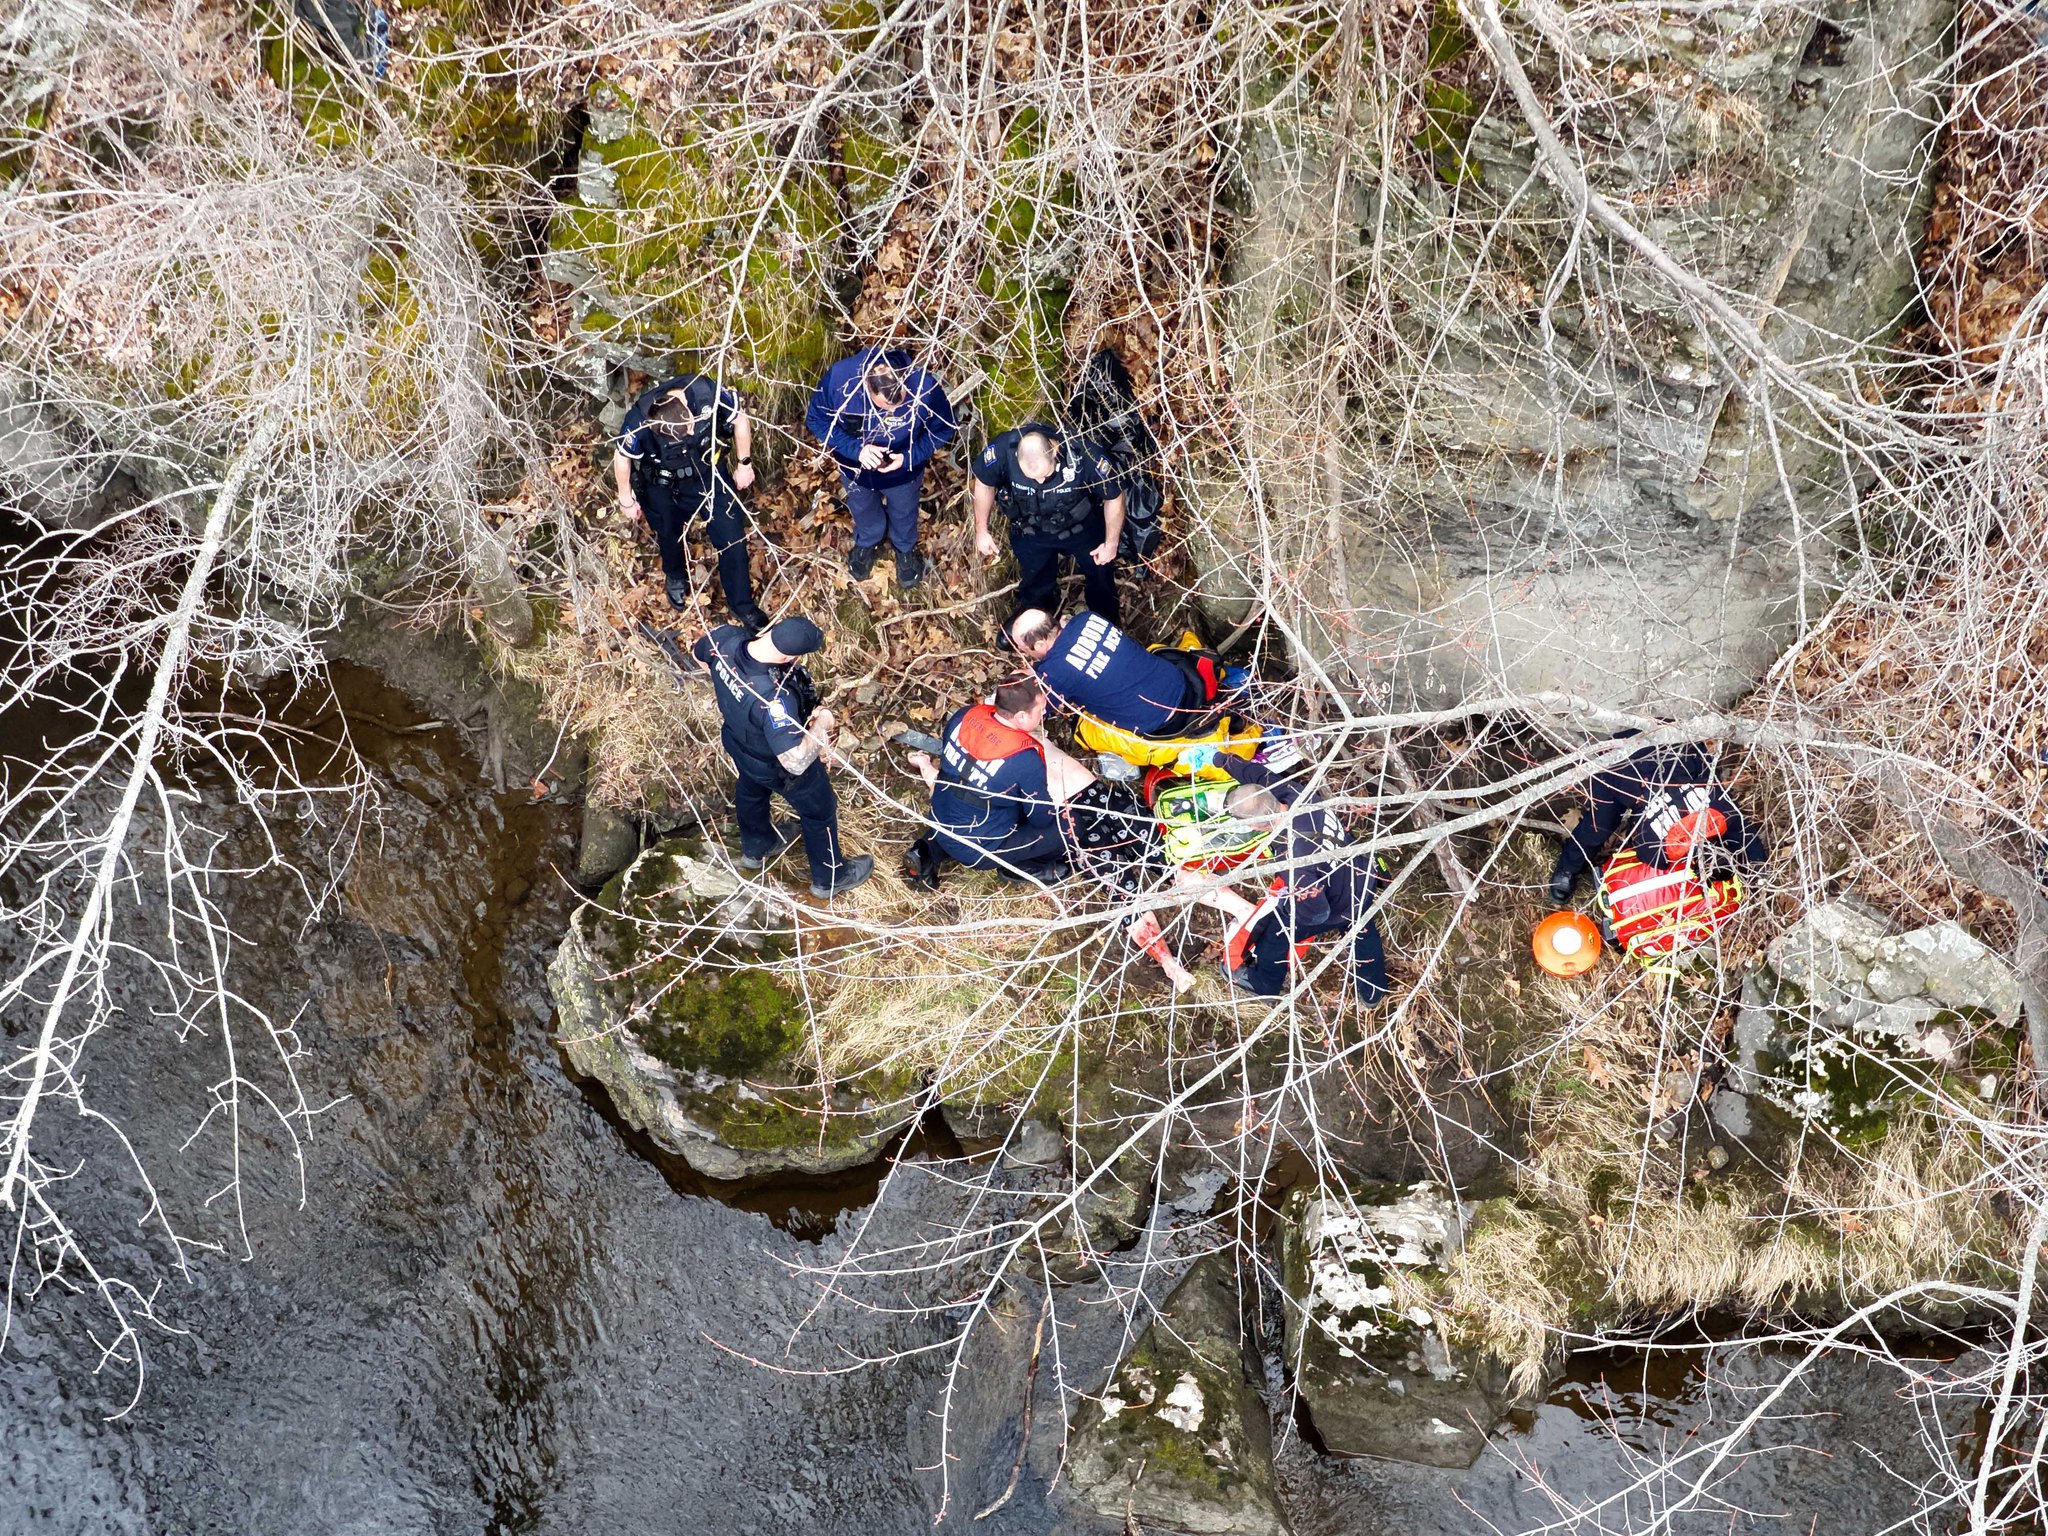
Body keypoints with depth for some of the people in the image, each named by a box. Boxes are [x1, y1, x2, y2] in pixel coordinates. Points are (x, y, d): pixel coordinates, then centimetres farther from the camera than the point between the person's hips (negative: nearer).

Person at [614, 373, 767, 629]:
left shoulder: (708, 394, -36)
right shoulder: (638, 423, -37)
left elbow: (740, 420, -13)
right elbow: (623, 457, -15)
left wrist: (744, 464, -3)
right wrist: (626, 499, -1)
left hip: (709, 474, 1)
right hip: (663, 488, -1)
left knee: (732, 537, 4)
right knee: (670, 537, 24)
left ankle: (741, 604, 25)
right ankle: (676, 576, 59)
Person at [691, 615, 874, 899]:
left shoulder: (725, 637, -30)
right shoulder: (773, 697, -49)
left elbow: (698, 653, -4)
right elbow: (796, 762, -45)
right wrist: (822, 723, -29)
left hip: (738, 745, 6)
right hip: (777, 764, -6)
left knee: (751, 790, 37)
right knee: (819, 811, 23)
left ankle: (755, 848, 66)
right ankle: (830, 877, 48)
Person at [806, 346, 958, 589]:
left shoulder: (924, 387, -40)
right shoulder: (838, 378, -39)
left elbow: (943, 429, -20)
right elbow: (816, 419, -21)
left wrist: (909, 456, -33)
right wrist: (855, 449, -34)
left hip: (903, 472, -1)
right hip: (855, 469, 1)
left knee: (903, 514, 31)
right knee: (863, 510, 33)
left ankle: (905, 549, 64)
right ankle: (867, 543, 66)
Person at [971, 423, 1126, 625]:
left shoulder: (1083, 455, -39)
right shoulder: (1003, 450, -36)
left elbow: (1114, 497, -20)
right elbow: (984, 483, -12)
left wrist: (1111, 544, -8)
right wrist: (981, 530, -2)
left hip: (1082, 527, 0)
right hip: (1030, 531, 0)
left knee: (1100, 573, 23)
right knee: (1035, 587, 23)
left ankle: (1109, 627, 53)